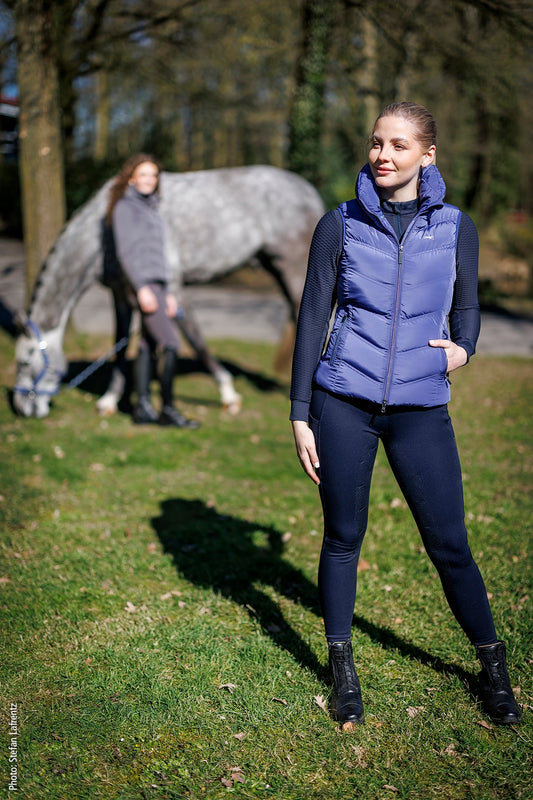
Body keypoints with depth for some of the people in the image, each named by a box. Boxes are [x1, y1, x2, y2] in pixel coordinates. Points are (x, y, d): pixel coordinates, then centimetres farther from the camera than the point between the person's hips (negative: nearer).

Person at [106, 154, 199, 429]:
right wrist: (142, 288, -20)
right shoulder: (125, 208, -4)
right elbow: (124, 252, -12)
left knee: (148, 346, 7)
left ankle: (143, 408, 10)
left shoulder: (151, 209, 20)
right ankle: (167, 408, -9)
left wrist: (168, 293, 21)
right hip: (142, 283, -8)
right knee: (169, 343, -13)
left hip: (157, 284, 8)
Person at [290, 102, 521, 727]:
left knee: (449, 545, 3)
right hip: (343, 403, 0)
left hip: (421, 407, 0)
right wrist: (300, 415, 0)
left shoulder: (455, 227, 4)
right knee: (343, 539, 8)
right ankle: (343, 671, 26)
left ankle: (494, 669, 24)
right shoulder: (340, 225, 1)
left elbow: (465, 304, 17)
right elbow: (312, 319, 3)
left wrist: (463, 347, -6)